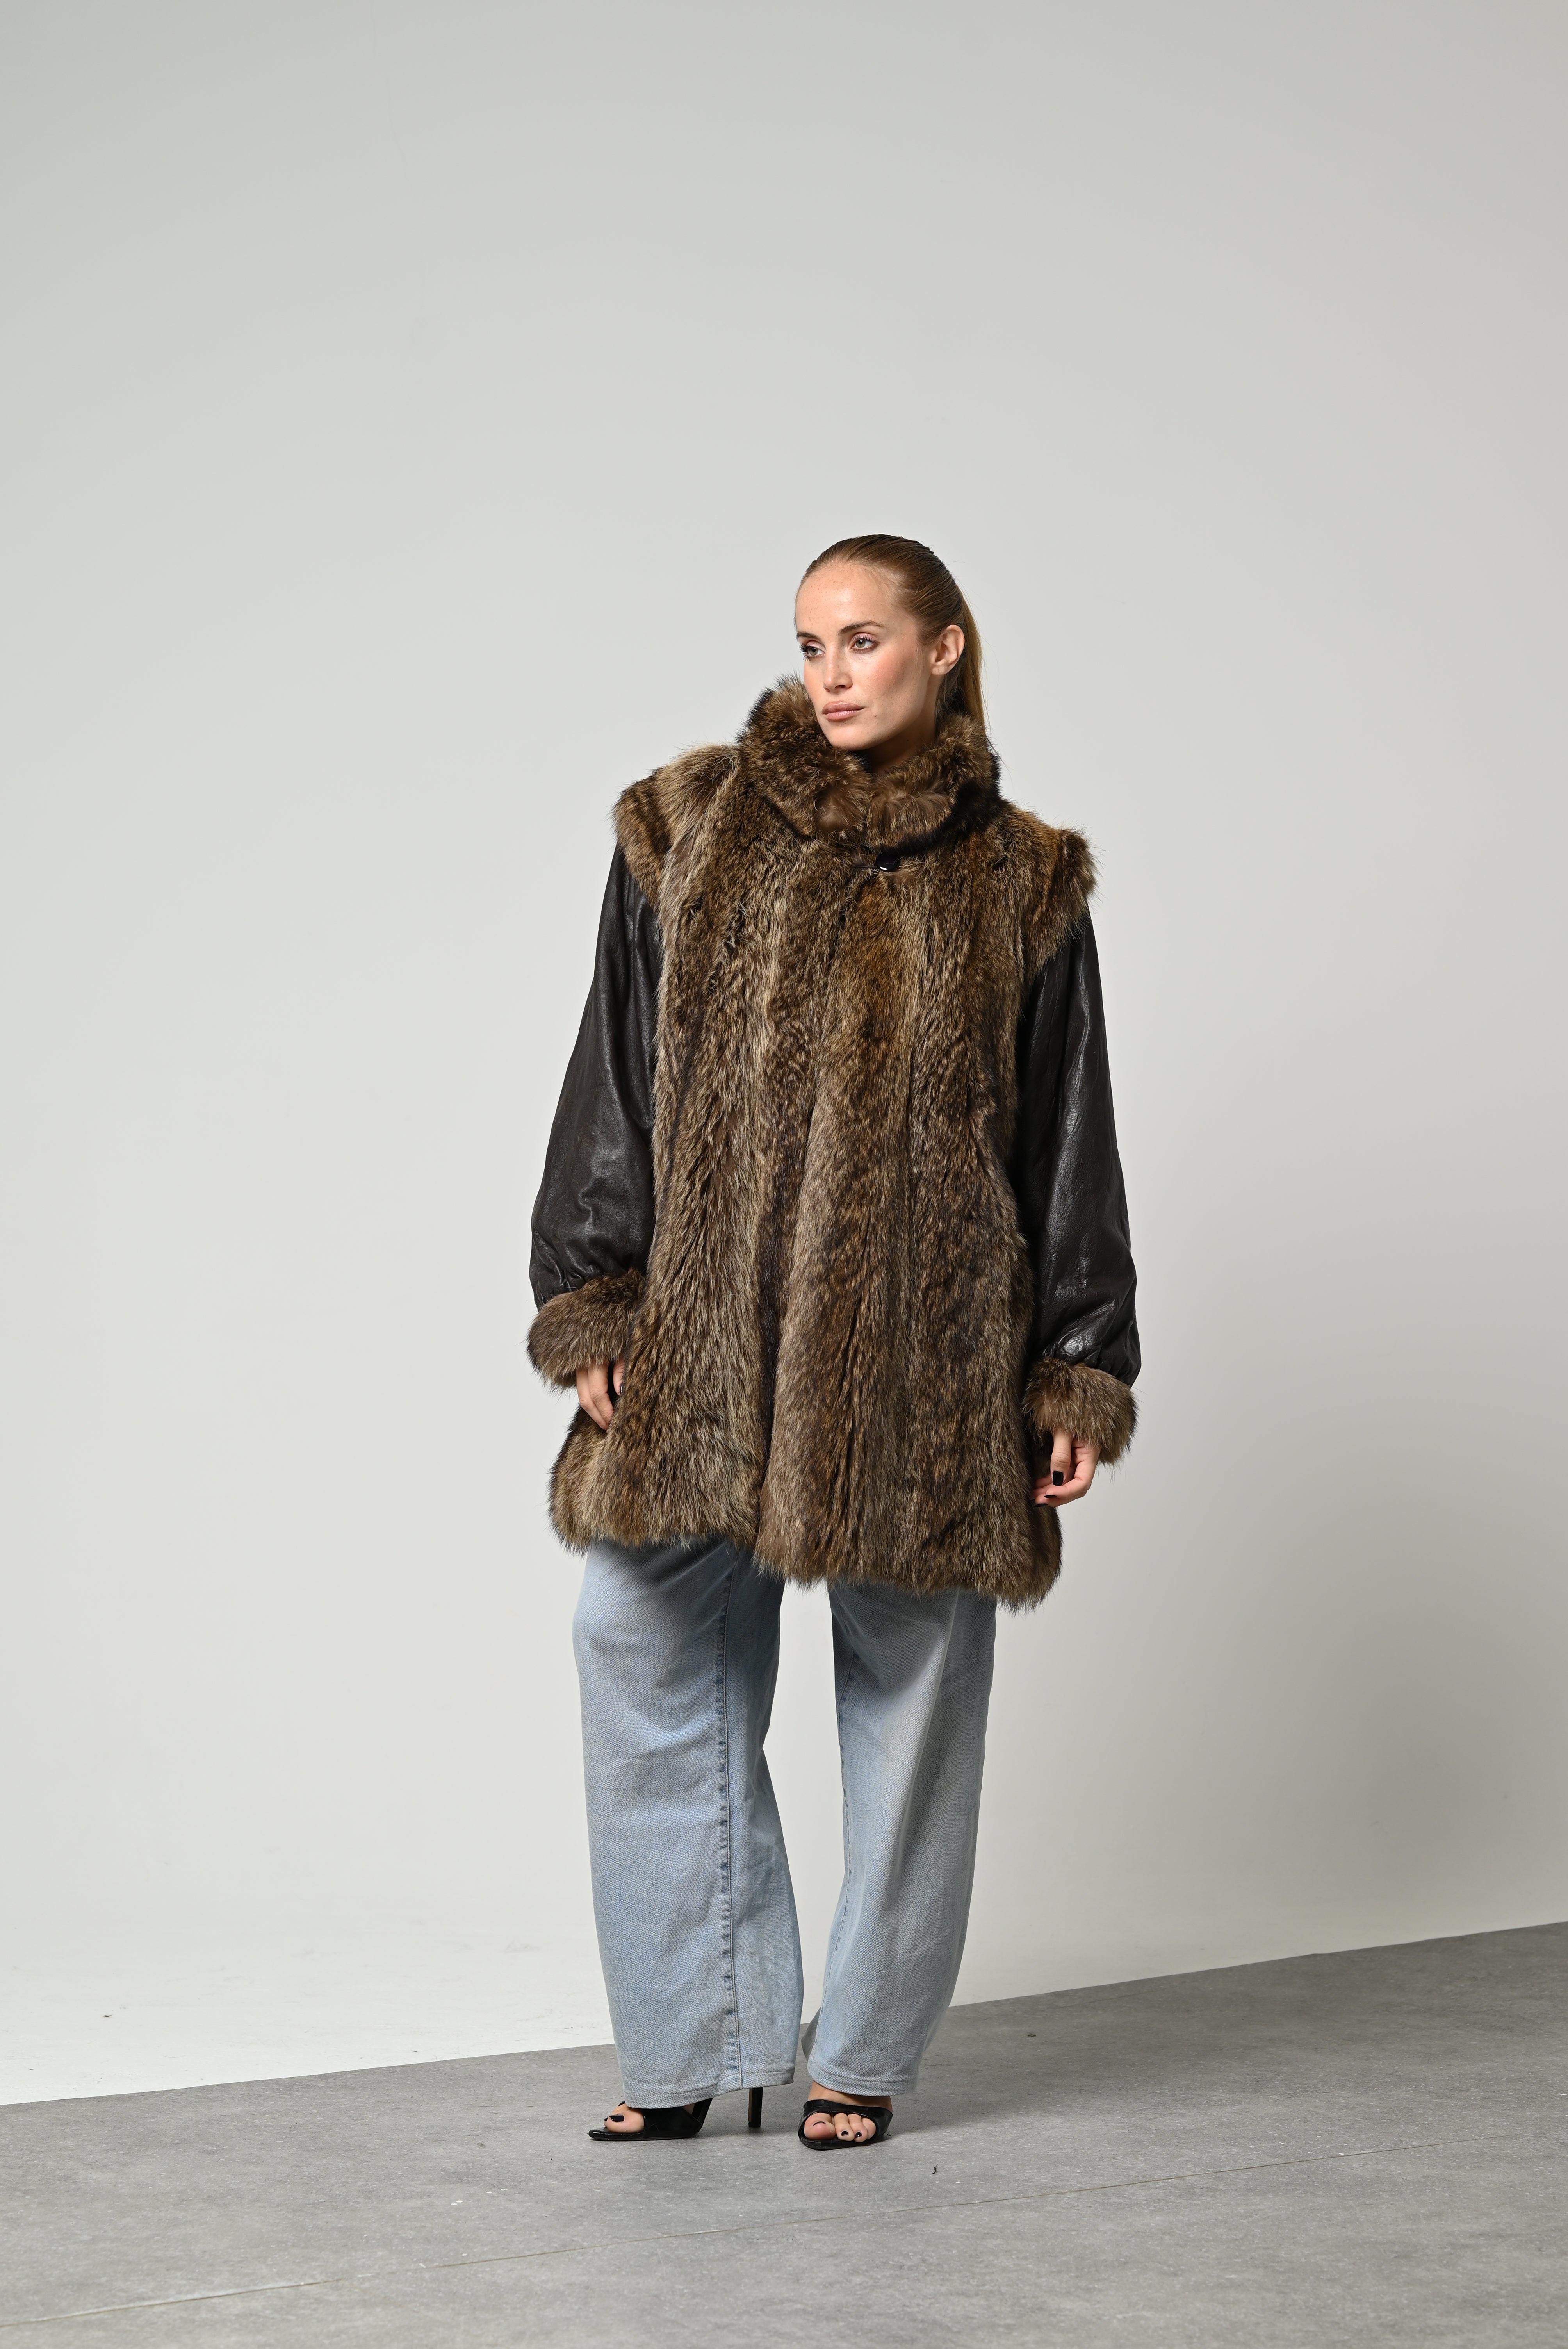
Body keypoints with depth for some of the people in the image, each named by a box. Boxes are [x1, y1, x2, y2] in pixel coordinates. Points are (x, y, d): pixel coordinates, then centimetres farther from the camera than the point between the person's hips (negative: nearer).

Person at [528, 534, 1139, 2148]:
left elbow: (1067, 1142, 8)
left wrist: (1080, 1375, 4)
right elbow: (617, 1081, 7)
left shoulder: (1017, 883, 7)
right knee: (648, 1649, -4)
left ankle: (862, 2053, 18)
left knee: (909, 1679, 4)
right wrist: (591, 1305, -1)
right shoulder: (690, 832, 8)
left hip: (921, 1347, -1)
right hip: (705, 1335, 1)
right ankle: (694, 2046, 9)